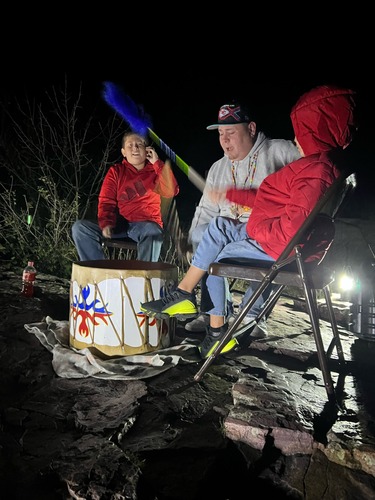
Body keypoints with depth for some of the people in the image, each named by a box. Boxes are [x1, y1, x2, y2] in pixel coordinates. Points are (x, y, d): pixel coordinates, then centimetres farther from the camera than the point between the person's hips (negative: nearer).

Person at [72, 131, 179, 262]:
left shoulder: (155, 171, 10)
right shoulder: (116, 171, 13)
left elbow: (170, 192, -10)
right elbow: (106, 202, 5)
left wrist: (157, 163, -8)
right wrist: (106, 224, -15)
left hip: (147, 225, -2)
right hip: (119, 225, 3)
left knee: (153, 232, -38)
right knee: (80, 227, -17)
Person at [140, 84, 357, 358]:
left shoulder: (315, 171, -23)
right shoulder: (317, 164, 11)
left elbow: (290, 228, -31)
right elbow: (274, 202, 15)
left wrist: (254, 227, -14)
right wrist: (230, 195, 16)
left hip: (283, 250, -10)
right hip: (270, 234, 10)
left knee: (216, 260, 3)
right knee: (219, 226, 10)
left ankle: (218, 330, 22)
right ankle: (183, 294, 11)